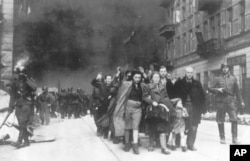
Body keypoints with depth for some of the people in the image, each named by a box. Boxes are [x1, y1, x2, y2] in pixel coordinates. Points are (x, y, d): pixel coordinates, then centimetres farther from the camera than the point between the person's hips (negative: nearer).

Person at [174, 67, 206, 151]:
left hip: (194, 108, 2)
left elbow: (202, 96, 8)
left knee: (193, 128, 1)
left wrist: (203, 108, 2)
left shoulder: (197, 84, 9)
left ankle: (191, 144, 12)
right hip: (183, 107, -2)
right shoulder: (179, 83, 5)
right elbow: (175, 95, 3)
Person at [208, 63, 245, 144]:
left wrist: (241, 101, 13)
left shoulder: (233, 78, 13)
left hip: (231, 101, 0)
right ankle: (222, 138, 16)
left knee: (234, 119, -12)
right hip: (221, 102, 0)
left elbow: (237, 90, 16)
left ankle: (234, 138, -6)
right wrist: (217, 89, -13)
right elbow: (210, 88, 5)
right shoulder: (218, 79, 9)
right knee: (220, 121, 3)